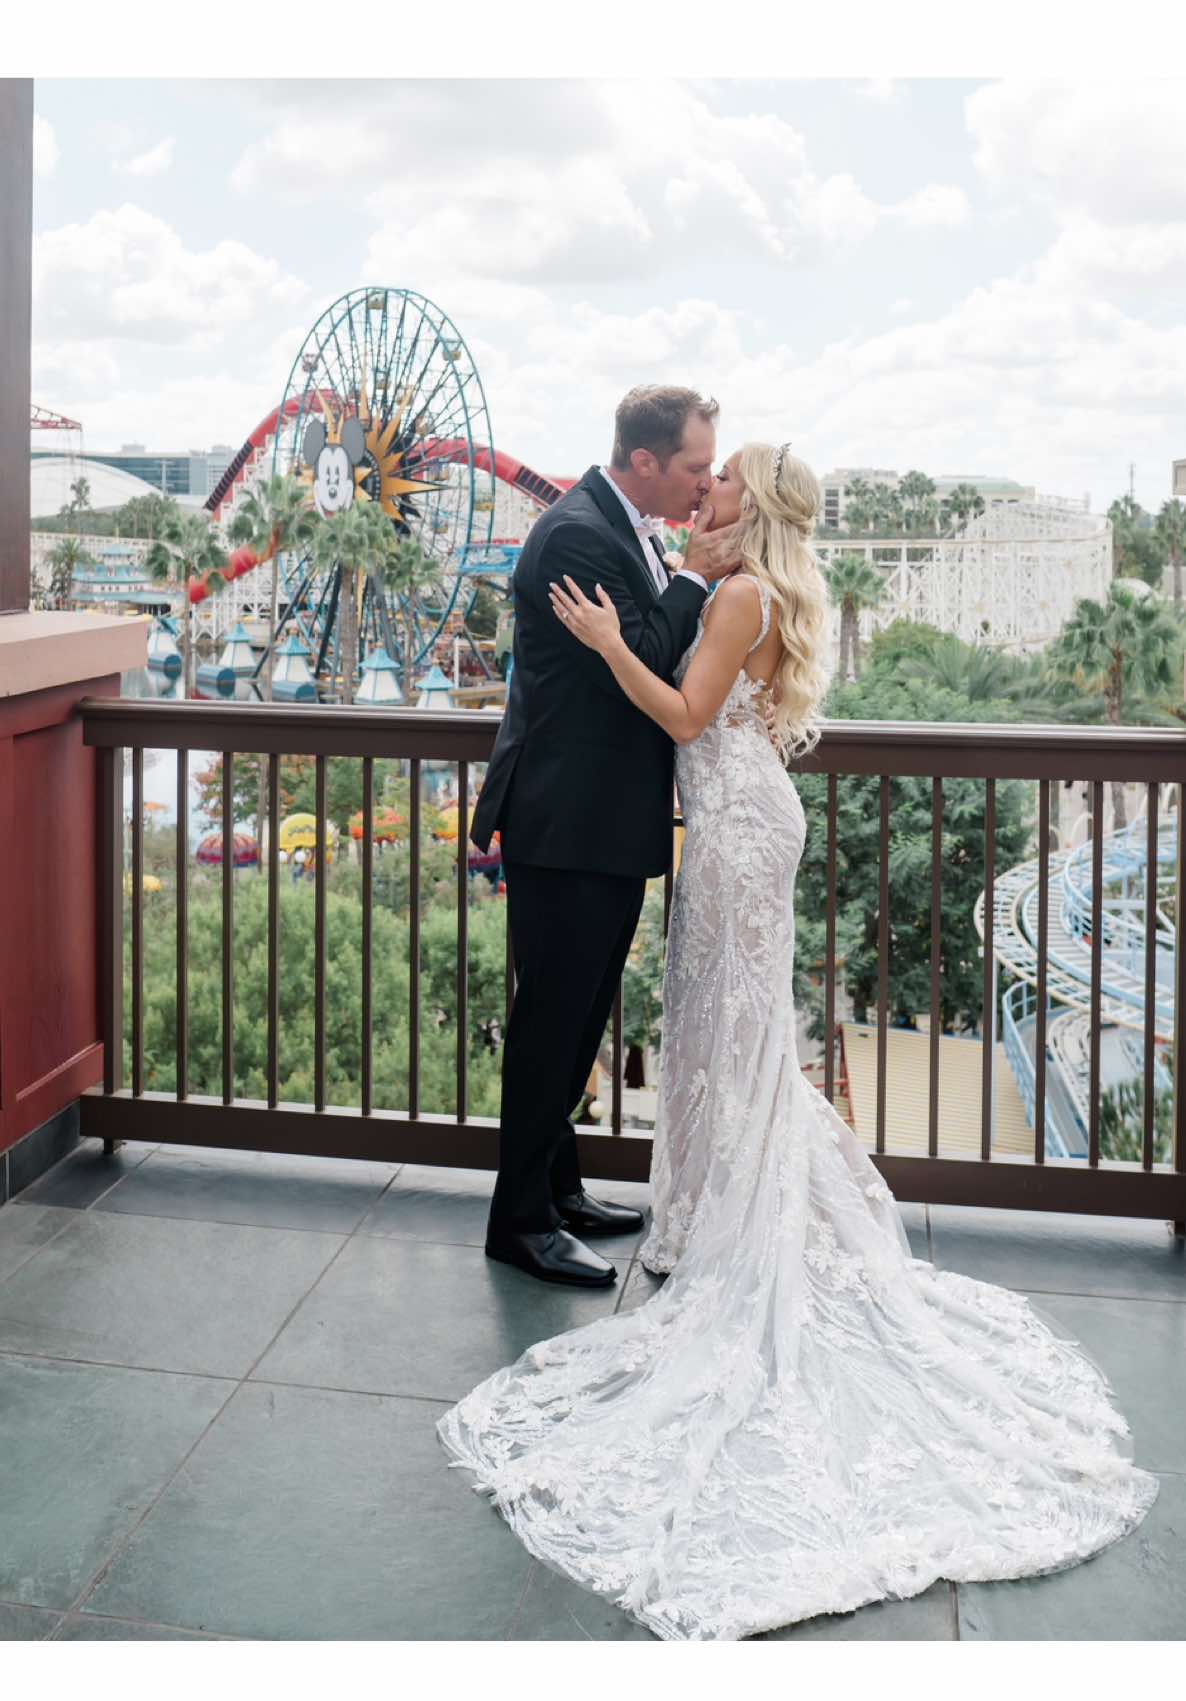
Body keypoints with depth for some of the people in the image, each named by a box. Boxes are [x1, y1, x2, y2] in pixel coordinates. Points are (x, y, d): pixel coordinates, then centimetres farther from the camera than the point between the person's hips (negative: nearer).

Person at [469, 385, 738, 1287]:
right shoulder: (577, 535, -18)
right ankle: (523, 1220, 13)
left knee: (578, 1016, 19)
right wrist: (695, 577, -12)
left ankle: (558, 1187, 33)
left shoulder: (627, 532, 13)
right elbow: (635, 668, -22)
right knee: (552, 1019, 0)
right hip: (569, 829, -10)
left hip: (609, 827, 10)